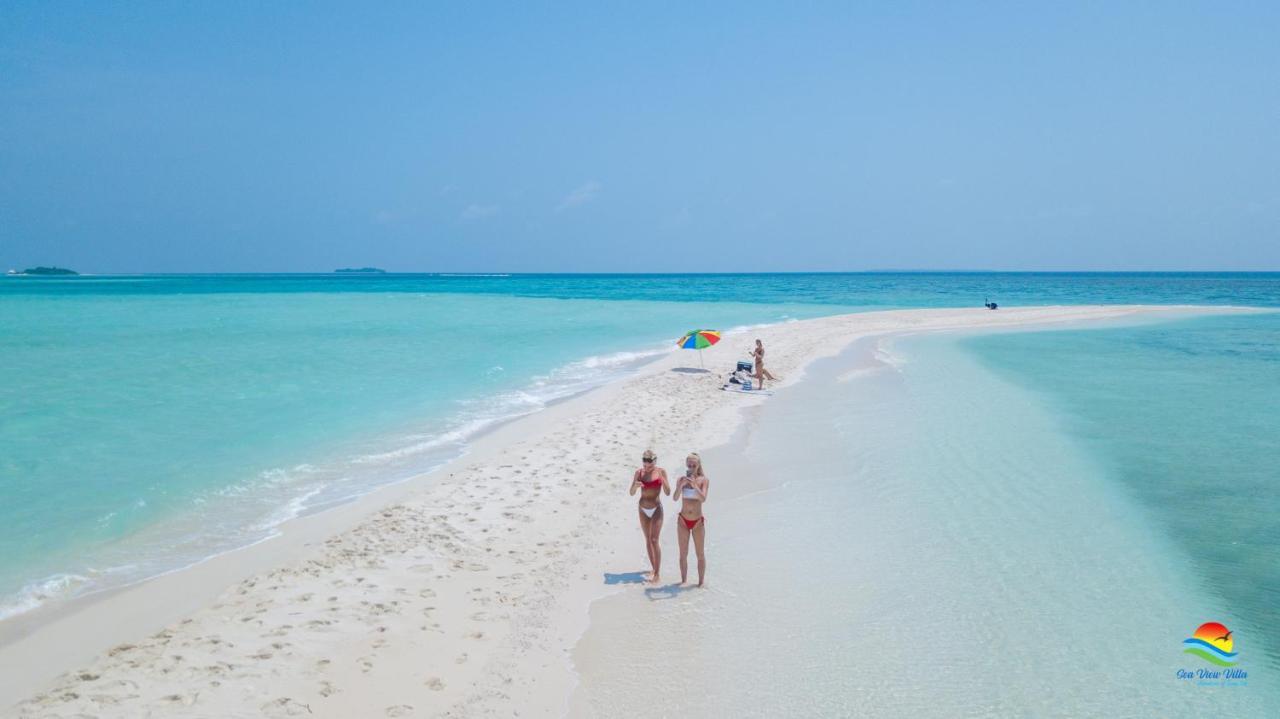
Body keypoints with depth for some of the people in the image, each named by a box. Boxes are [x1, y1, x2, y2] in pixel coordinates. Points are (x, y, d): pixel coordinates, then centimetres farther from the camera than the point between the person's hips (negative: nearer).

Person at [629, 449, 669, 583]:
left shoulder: (661, 472, -9)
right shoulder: (639, 473, -4)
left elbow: (668, 493, -11)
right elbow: (632, 493, -5)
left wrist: (663, 481, -29)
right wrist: (635, 486, -27)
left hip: (656, 509, -3)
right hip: (643, 509, 3)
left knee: (654, 540, -10)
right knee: (648, 540, 11)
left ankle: (657, 574, -6)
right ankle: (654, 569, 25)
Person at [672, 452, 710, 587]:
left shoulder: (704, 480, -7)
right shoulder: (681, 480, -3)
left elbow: (703, 498, -20)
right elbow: (675, 498, -14)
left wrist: (695, 486, -34)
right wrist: (681, 486, -31)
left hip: (698, 521, -1)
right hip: (683, 520, 2)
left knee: (700, 554, 5)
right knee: (683, 554, 9)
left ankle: (701, 582, 14)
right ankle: (683, 580, 19)